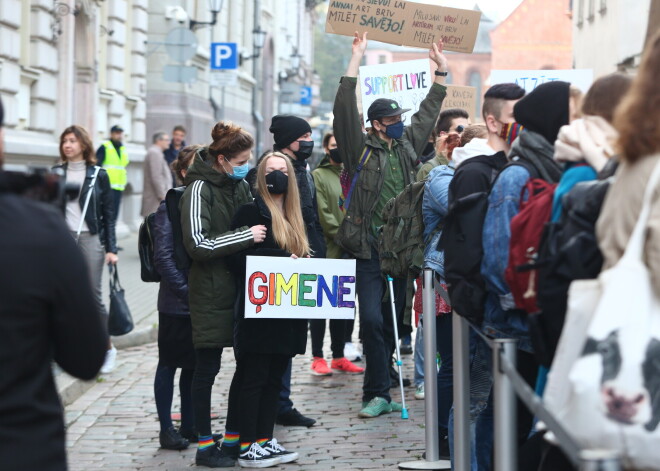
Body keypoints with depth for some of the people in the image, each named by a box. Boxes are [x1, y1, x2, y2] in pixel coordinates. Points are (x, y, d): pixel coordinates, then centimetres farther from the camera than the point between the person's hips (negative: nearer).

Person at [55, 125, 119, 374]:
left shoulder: (98, 175, 2)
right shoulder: (56, 173, 8)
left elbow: (108, 214, 3)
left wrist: (111, 248, -2)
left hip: (91, 239, -3)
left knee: (93, 295, -6)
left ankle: (108, 347, 8)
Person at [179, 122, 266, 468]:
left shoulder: (240, 185, 11)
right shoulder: (200, 189, -11)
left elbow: (254, 227, 23)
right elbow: (198, 244, -19)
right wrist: (246, 236, -20)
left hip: (241, 287, 7)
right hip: (211, 293, -7)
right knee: (207, 367, 0)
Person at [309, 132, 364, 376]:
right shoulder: (318, 176, -2)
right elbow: (322, 214, -10)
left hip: (349, 252, 5)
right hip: (327, 250, -5)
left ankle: (338, 356, 17)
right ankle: (318, 357, 3)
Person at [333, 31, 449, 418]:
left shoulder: (407, 145, 14)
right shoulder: (361, 148, -1)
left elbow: (429, 111, 23)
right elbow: (345, 109, -10)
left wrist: (441, 70, 22)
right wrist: (357, 57, -12)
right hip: (370, 250, -5)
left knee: (392, 320, 8)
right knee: (372, 319, -10)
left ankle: (377, 392, 17)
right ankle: (380, 394, -3)